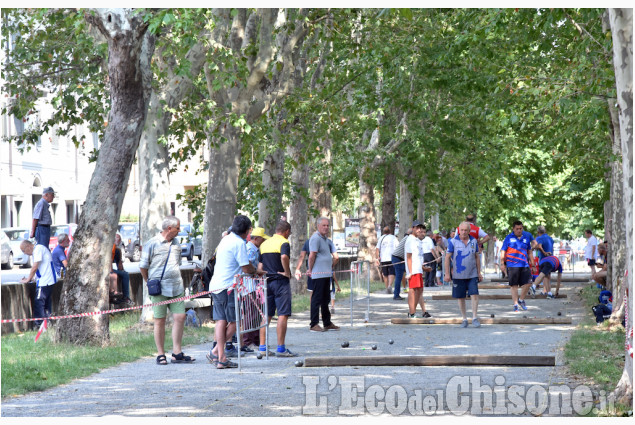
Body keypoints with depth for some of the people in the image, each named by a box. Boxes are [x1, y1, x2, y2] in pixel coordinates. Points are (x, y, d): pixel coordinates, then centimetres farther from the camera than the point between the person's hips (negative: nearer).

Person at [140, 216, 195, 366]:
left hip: (177, 288, 6)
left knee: (180, 317, -1)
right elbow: (143, 266, 1)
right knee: (160, 320, -1)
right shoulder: (152, 244, -5)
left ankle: (177, 353, 5)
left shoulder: (176, 244, 15)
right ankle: (161, 355, 4)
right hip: (159, 289, -6)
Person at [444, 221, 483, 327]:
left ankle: (475, 318, -4)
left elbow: (477, 257, 13)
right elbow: (447, 257, -1)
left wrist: (479, 273, 12)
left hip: (472, 274, 1)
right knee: (460, 298, 5)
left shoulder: (474, 241, 6)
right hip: (458, 275, -1)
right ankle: (464, 319, 15)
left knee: (474, 295, -10)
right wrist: (447, 273, -7)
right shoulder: (453, 242, -3)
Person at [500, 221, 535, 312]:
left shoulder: (526, 238, 12)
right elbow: (503, 251, 2)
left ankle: (521, 300, 19)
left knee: (527, 283, -2)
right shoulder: (509, 238, 2)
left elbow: (529, 251, 21)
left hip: (524, 265, 3)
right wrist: (502, 264, -3)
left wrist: (532, 263, 18)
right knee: (513, 285, 1)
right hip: (512, 265, -3)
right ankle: (516, 304, 8)